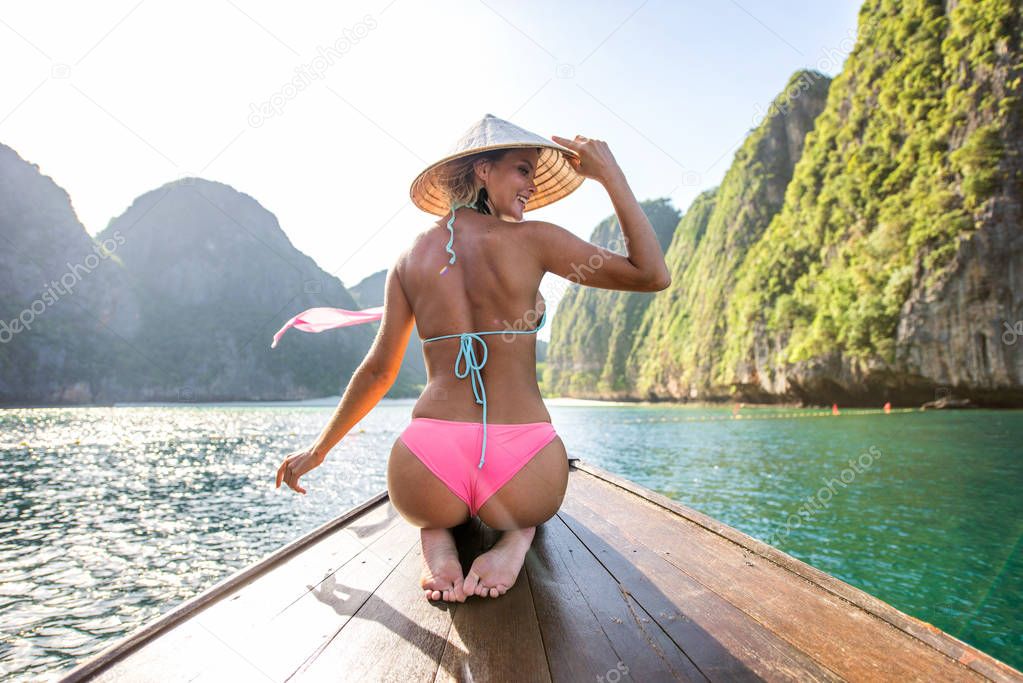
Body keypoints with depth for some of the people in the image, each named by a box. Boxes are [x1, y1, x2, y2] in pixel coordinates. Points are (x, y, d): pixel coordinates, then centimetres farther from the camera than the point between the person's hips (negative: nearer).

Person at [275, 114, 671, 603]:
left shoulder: (410, 259, 6)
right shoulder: (531, 239, -3)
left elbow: (379, 371, 9)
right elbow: (653, 275, 0)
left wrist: (320, 448, 24)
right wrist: (611, 176, 6)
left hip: (428, 481, 2)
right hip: (523, 478, -1)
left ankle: (437, 541, 8)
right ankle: (515, 539, 2)